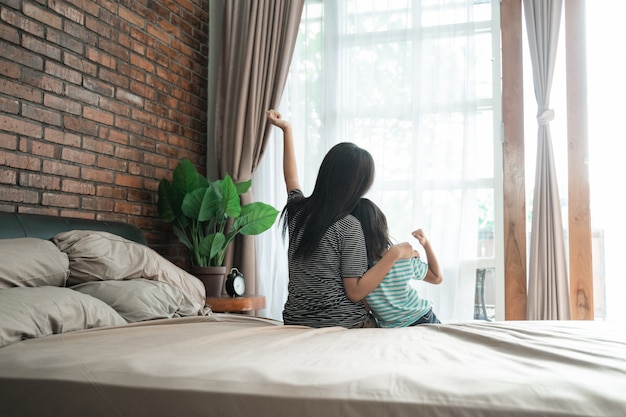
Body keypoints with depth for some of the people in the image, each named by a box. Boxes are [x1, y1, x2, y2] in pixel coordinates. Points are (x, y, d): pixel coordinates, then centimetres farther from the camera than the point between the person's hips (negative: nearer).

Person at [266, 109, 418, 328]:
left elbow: (291, 178, 24)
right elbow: (355, 292, -16)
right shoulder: (348, 226, -16)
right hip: (344, 326, -7)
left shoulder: (297, 209, 1)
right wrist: (394, 254, -13)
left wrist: (286, 130, 34)